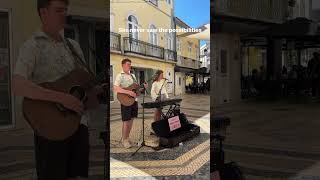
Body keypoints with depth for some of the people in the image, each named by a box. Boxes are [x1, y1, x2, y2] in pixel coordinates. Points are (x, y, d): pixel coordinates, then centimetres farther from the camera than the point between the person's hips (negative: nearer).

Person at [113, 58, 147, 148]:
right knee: (126, 121, -1)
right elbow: (115, 88, -21)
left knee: (131, 120, 12)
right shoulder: (120, 76, -8)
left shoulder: (133, 75, 15)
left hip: (134, 100, 7)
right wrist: (129, 92, -26)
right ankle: (124, 140, 13)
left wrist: (143, 87, 3)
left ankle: (127, 138, 24)